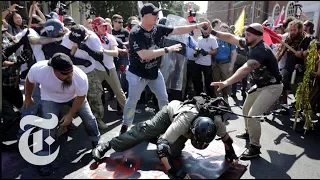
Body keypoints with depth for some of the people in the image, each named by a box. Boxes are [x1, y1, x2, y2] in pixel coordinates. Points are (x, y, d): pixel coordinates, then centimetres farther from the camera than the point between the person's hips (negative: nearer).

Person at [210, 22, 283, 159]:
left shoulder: (260, 51, -32)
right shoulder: (251, 44, -5)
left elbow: (245, 69, -47)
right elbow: (231, 38, 0)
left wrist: (226, 83, -58)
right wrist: (213, 32, -11)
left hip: (272, 87, -10)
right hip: (259, 85, 10)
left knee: (252, 115, -18)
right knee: (246, 109, 22)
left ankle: (255, 147, 0)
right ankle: (248, 132, 46)